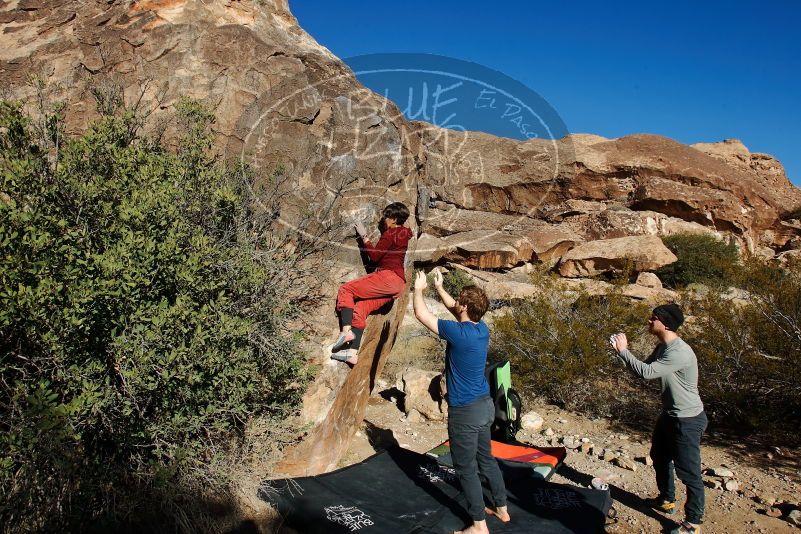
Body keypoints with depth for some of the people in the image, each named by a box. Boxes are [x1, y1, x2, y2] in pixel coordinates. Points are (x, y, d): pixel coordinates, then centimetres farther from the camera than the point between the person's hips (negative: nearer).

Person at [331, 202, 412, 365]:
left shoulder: (390, 233, -4)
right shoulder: (405, 233, 22)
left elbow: (374, 256, -4)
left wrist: (364, 236, 6)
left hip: (388, 276, -9)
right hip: (399, 283, 9)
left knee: (346, 289, -7)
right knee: (360, 308, 3)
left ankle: (346, 330, -24)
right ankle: (353, 352, -8)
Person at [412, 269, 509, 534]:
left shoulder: (458, 333, -24)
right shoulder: (482, 328, 0)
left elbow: (420, 313, -14)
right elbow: (454, 309, 19)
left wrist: (419, 289, 2)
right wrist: (438, 287, 22)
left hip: (465, 411, -8)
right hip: (485, 405, 8)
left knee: (466, 468, 5)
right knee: (486, 459, 22)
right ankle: (501, 509, 35)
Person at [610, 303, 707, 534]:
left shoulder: (680, 352, -30)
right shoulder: (662, 347, 2)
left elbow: (647, 372, -33)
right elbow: (644, 369, 7)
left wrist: (623, 350, -23)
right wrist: (622, 351, -7)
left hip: (688, 420, -10)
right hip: (670, 415, 10)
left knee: (688, 471, 1)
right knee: (659, 457, 24)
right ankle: (667, 499, 45)